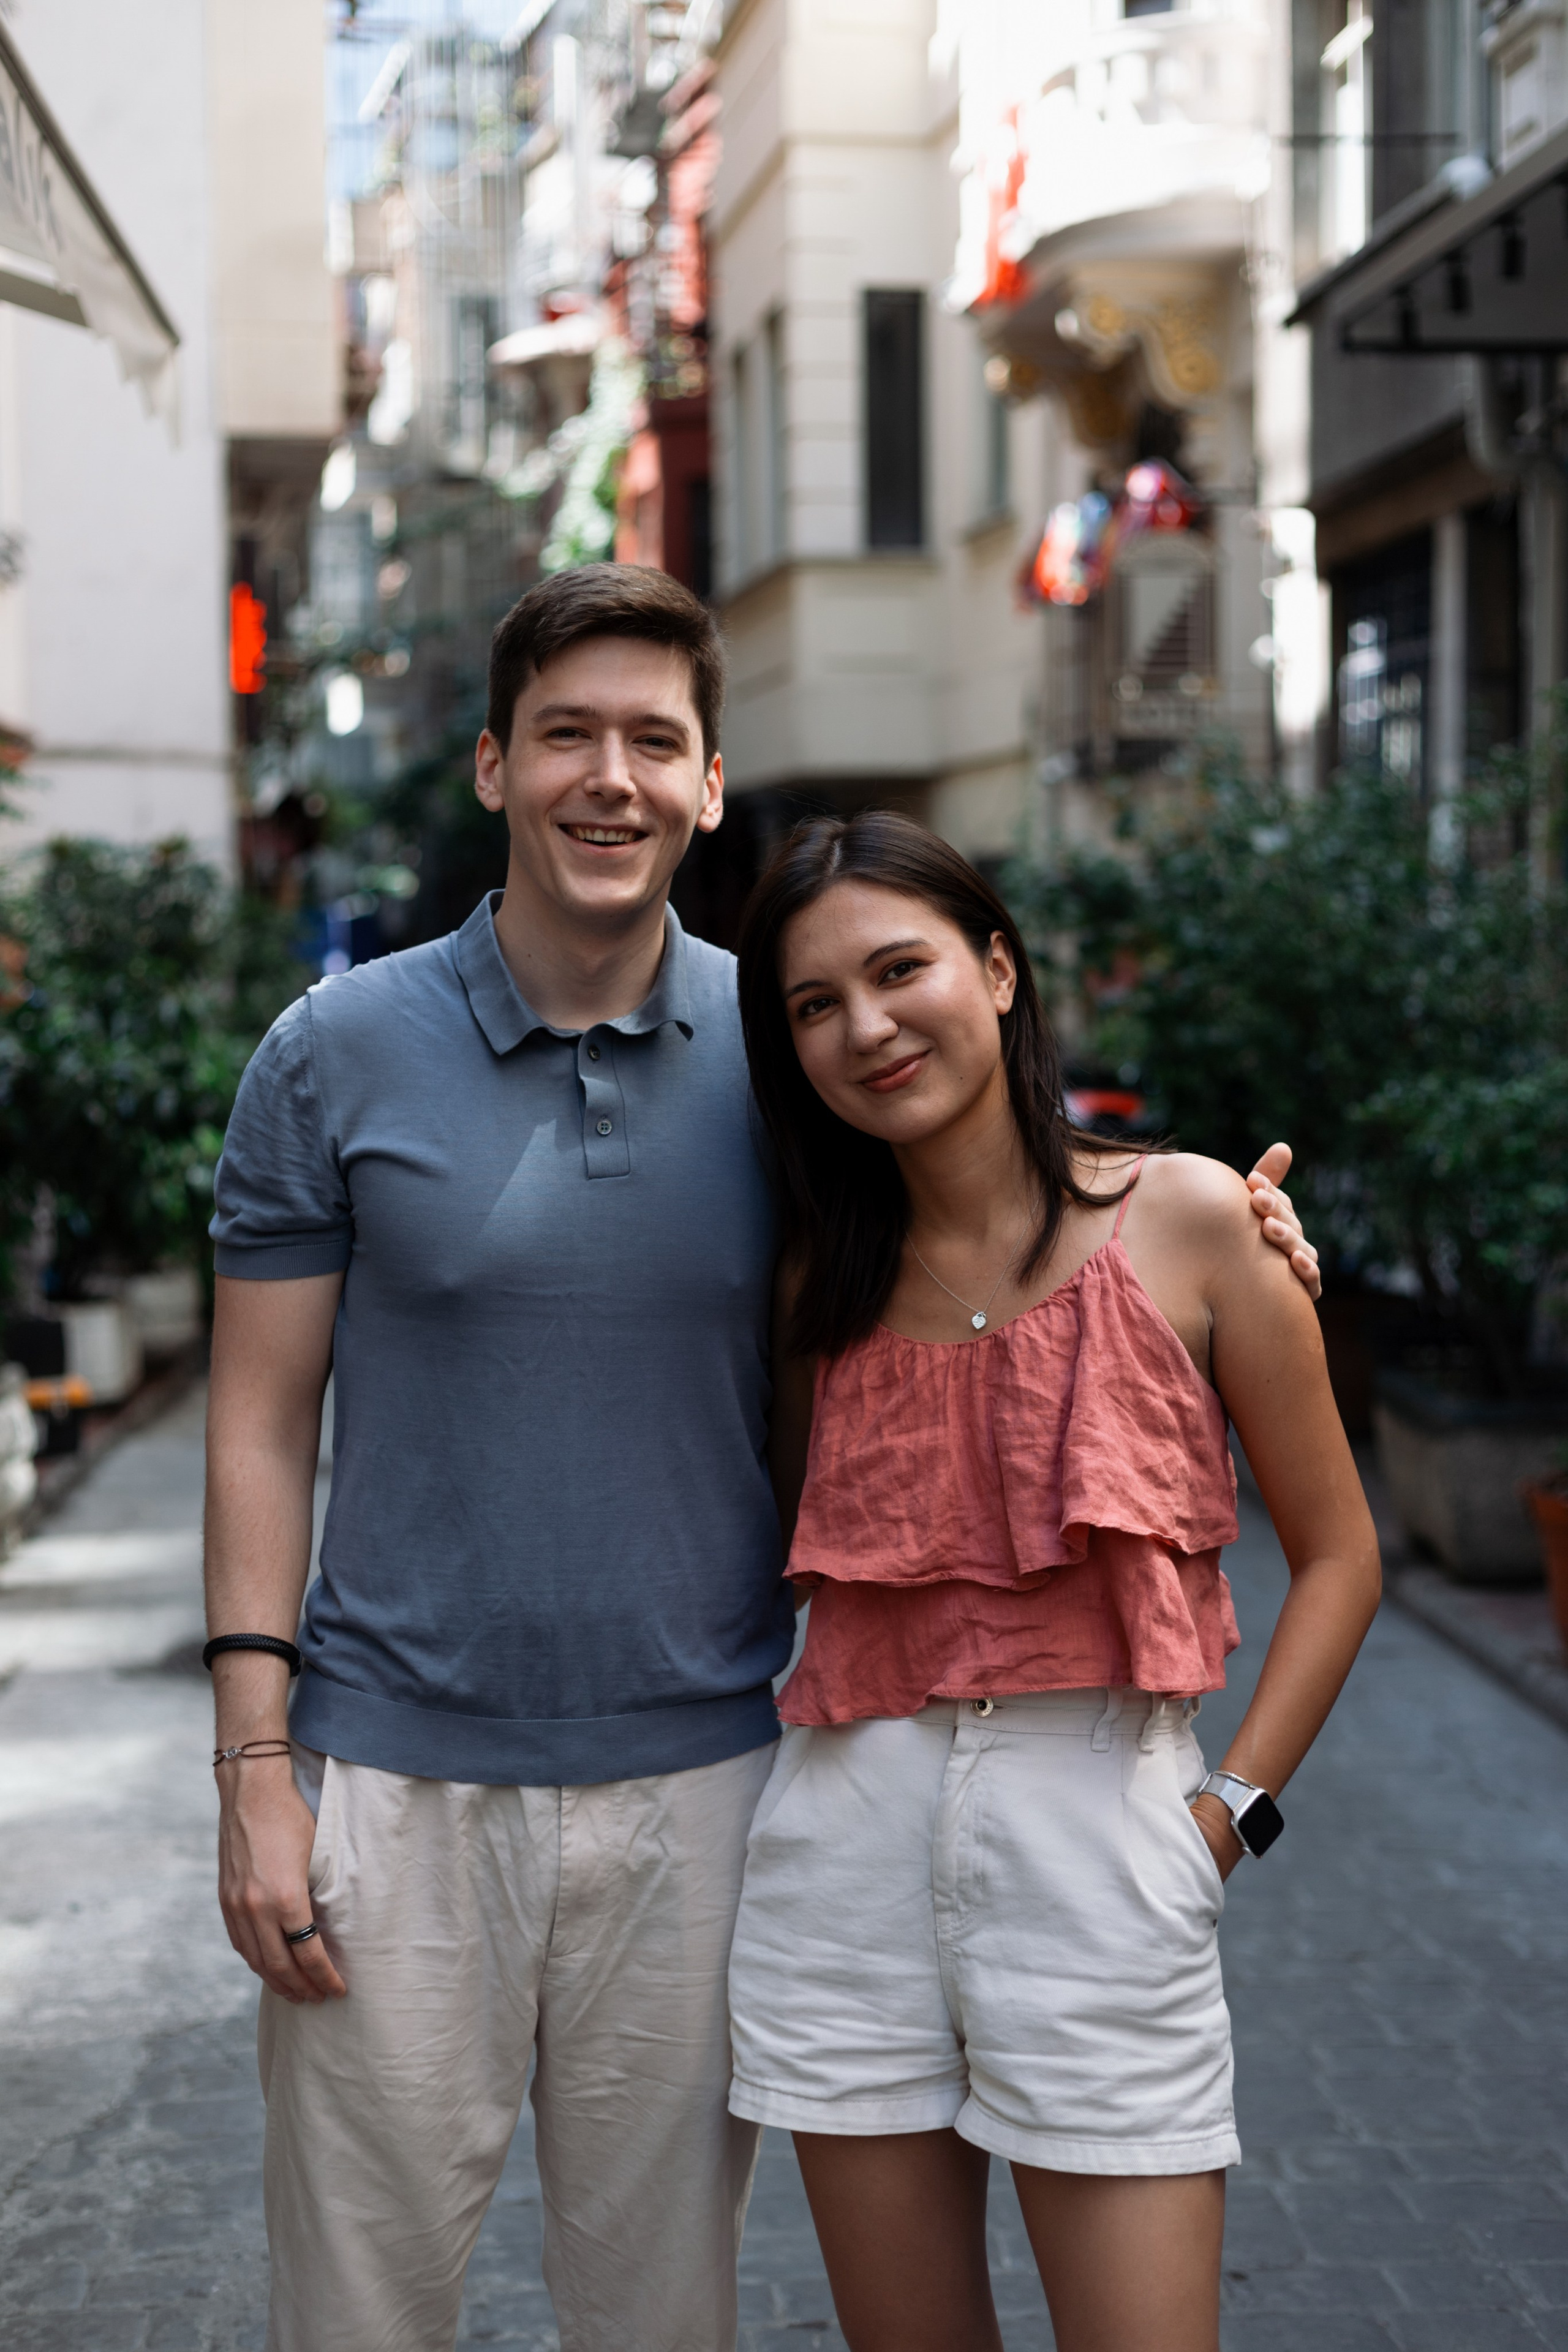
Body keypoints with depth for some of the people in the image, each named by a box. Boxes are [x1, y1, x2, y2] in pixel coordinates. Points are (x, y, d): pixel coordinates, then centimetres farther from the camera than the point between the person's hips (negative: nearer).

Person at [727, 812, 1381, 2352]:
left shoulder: (1183, 1220, -1)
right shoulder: (826, 1283, 9)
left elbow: (1336, 1554, 1)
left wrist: (1230, 1807, -6)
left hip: (1097, 1822, -3)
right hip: (848, 1836, 3)